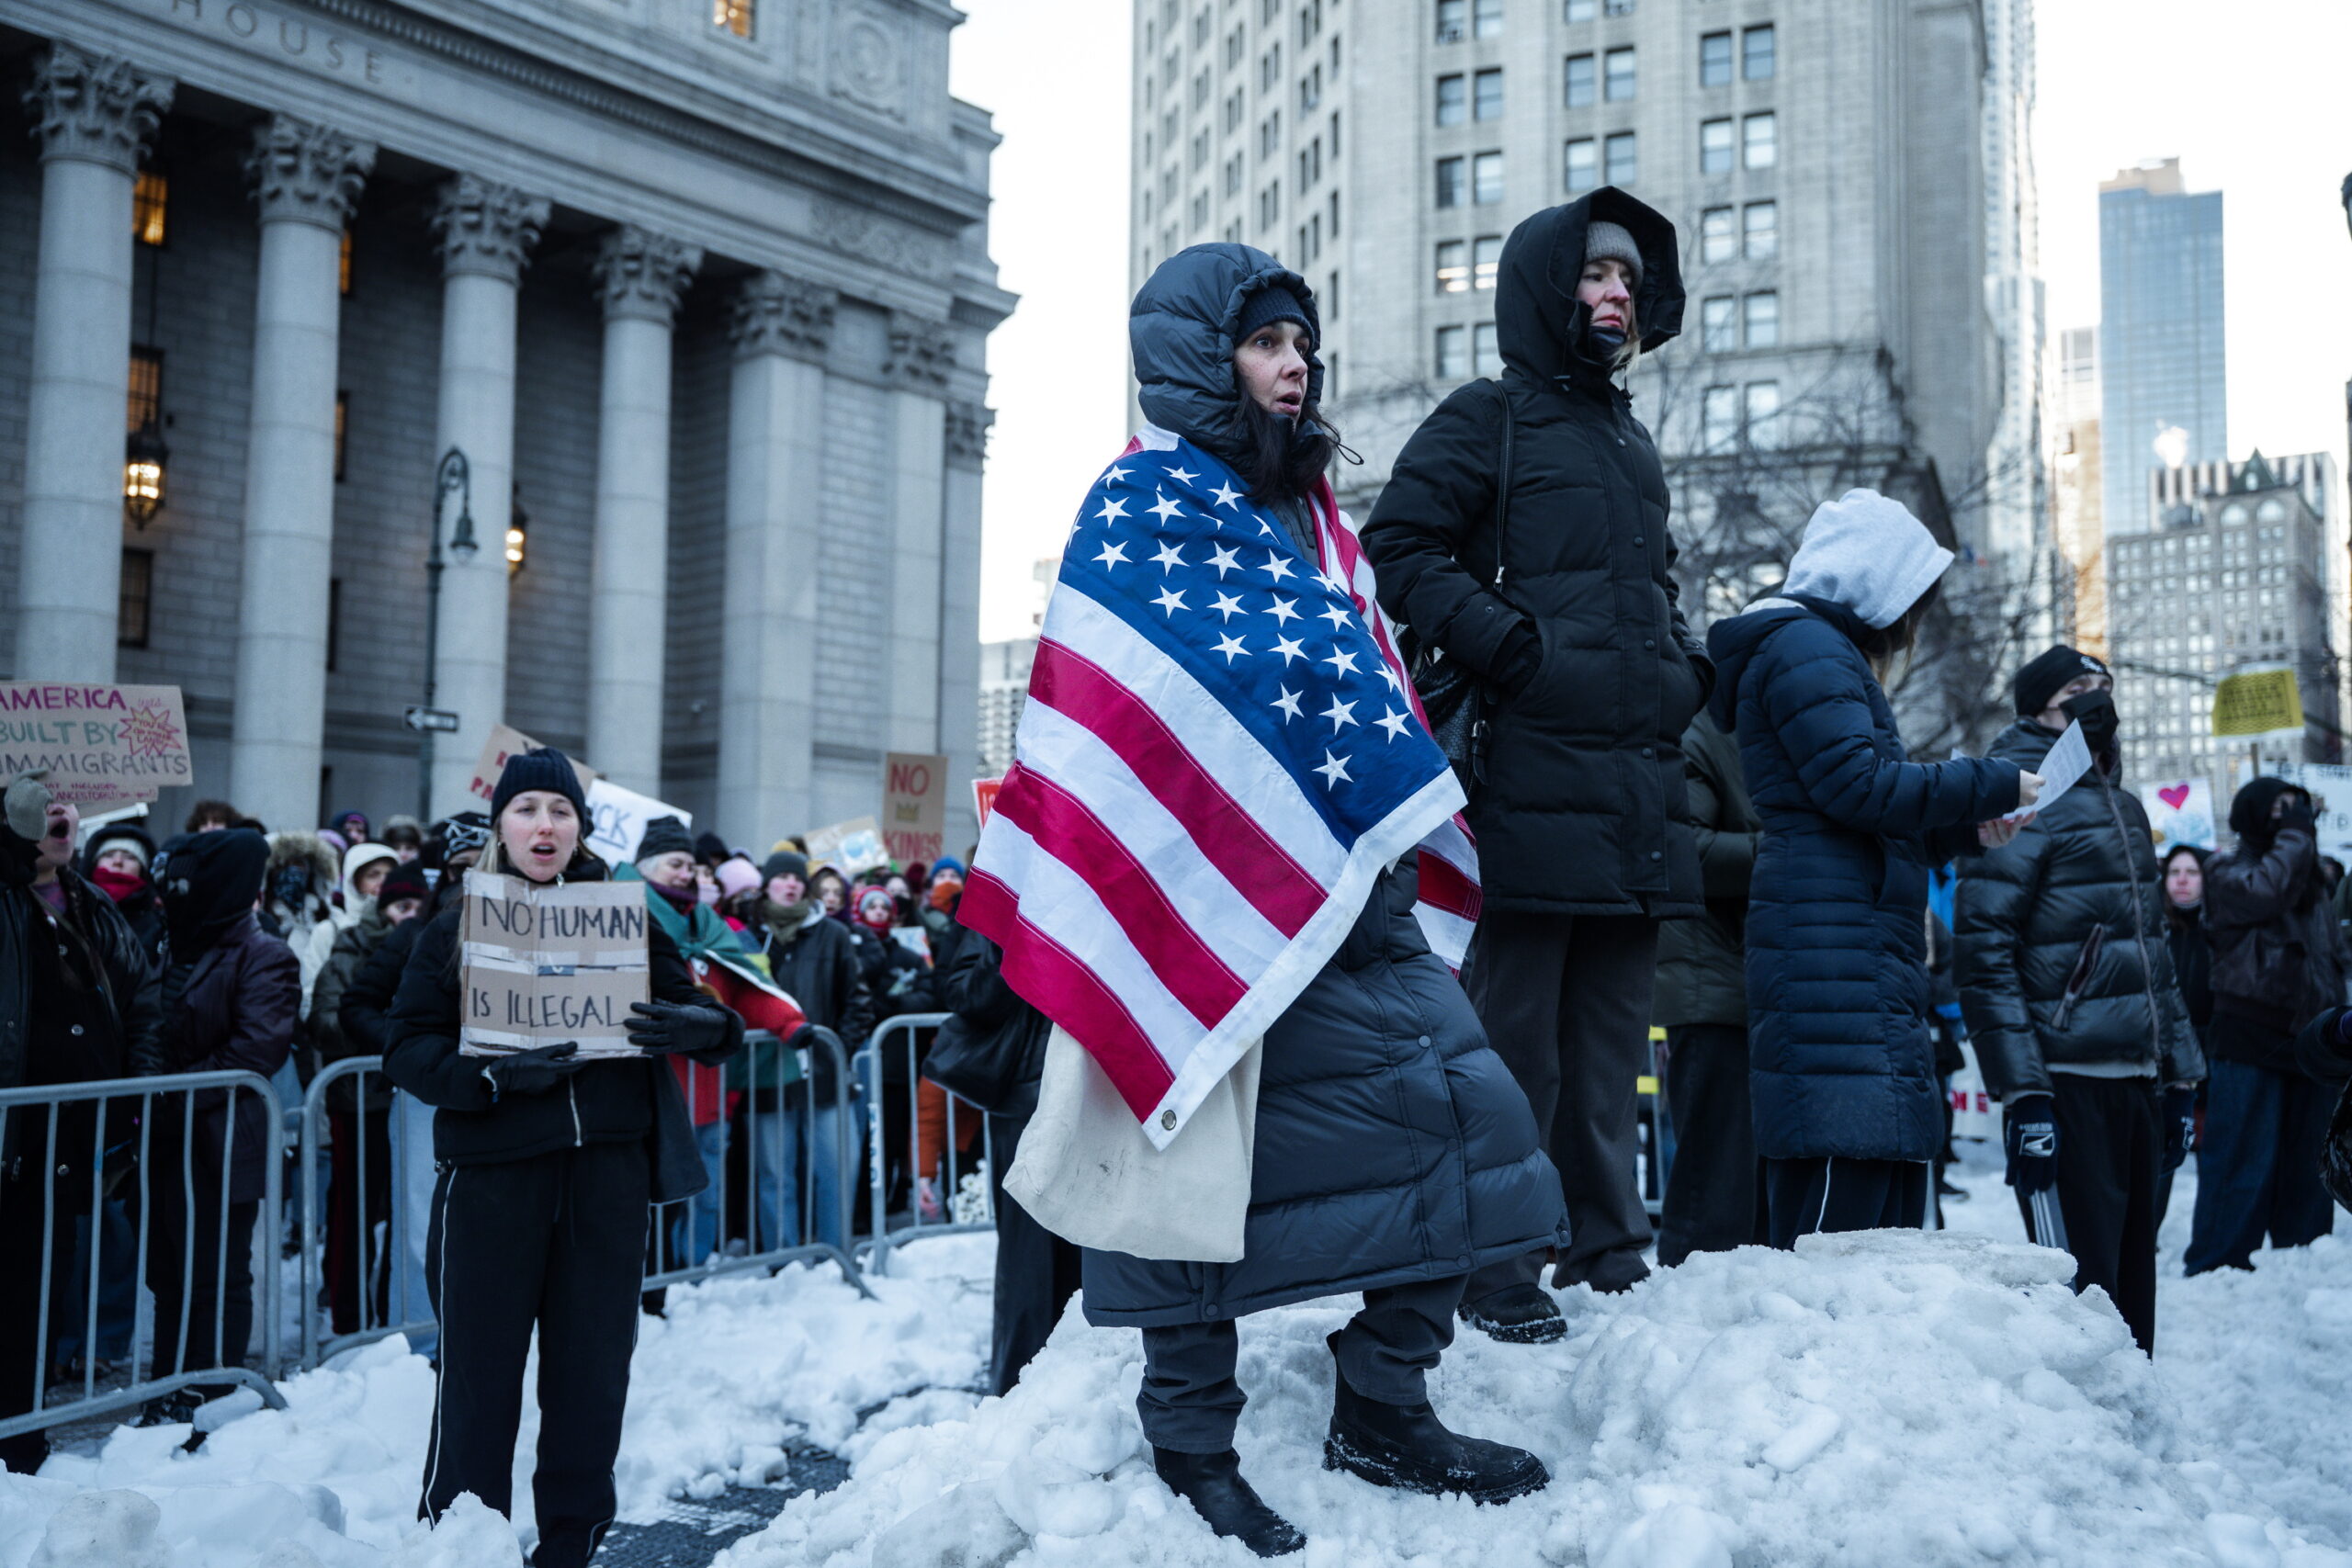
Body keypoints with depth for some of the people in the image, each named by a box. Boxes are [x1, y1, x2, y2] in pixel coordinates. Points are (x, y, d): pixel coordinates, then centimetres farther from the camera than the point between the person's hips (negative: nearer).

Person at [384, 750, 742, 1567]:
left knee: (592, 1370, 9)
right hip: (492, 1171, -2)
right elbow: (409, 1048, -2)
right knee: (479, 1371, 2)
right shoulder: (455, 928, 3)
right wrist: (492, 1075, -20)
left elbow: (689, 1005, 8)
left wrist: (704, 1026, -15)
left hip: (607, 1169, 2)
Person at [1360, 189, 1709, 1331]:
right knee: (1516, 1032, -5)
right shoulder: (1488, 419, 3)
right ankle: (1495, 1271, 3)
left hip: (1637, 790, 8)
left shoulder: (1629, 440, 26)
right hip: (1533, 777, -7)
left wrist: (1686, 667, 15)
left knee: (1611, 1034, 12)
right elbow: (1399, 550, -6)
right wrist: (1509, 646, -16)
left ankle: (1609, 1255, 22)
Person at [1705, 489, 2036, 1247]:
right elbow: (1860, 784, -15)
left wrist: (1966, 829, 18)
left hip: (1872, 961, 11)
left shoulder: (1829, 652, 28)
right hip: (1832, 956, -11)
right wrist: (1994, 783, -5)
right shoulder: (1803, 646, -4)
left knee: (1890, 1205, 8)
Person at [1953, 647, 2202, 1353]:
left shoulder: (2124, 806, 18)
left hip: (2136, 1080, 8)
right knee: (2080, 1292, -7)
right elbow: (1983, 954, -15)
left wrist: (2179, 1078, 17)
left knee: (2131, 1287, 12)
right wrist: (2022, 1095, -20)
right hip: (2067, 1080, -8)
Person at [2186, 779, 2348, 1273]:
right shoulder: (2229, 874, 1)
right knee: (2244, 1166, -8)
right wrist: (2296, 832, -8)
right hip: (2251, 1045, -7)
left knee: (2308, 1168, 9)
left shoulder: (2312, 887, 21)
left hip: (2307, 1044, 7)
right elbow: (2269, 891, -22)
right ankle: (2216, 1269, -5)